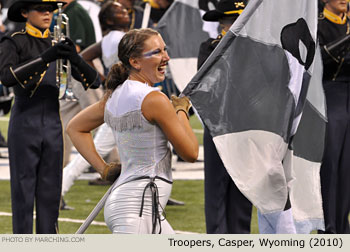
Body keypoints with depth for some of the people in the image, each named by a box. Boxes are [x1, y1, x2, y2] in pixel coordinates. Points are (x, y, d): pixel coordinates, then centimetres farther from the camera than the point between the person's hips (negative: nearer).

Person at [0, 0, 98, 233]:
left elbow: (92, 80, 2)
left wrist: (75, 58, -19)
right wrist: (45, 57, -30)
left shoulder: (59, 45, 11)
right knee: (23, 191, -2)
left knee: (50, 193, 7)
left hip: (53, 125, 5)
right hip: (24, 125, -5)